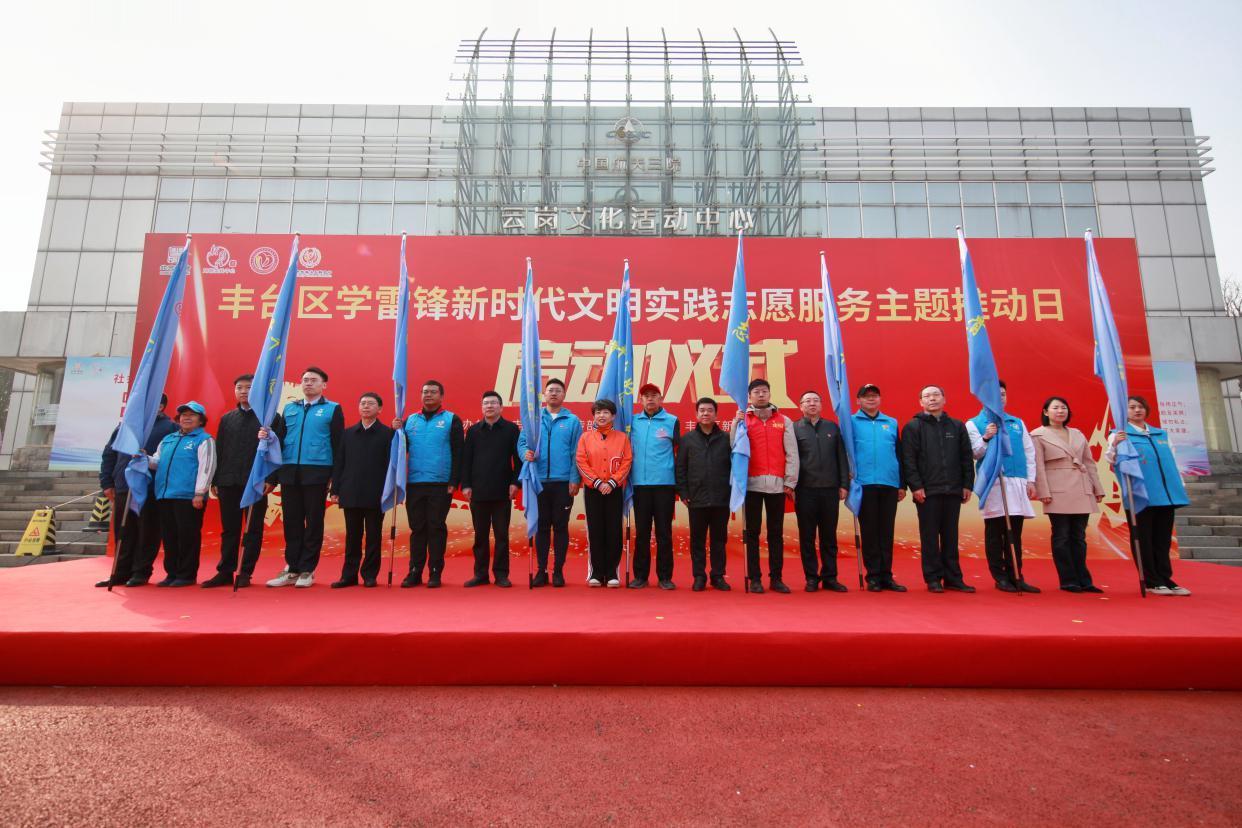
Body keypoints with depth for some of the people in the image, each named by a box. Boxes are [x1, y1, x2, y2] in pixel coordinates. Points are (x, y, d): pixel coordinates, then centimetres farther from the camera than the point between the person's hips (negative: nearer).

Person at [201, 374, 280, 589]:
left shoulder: (270, 417, 1)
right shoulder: (226, 419, 16)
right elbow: (219, 450, 14)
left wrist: (271, 479, -13)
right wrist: (214, 480, 8)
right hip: (228, 482, 4)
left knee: (253, 529, 2)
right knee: (229, 529, 8)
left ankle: (245, 573, 8)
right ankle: (225, 572, 14)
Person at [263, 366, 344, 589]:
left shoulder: (332, 409, 3)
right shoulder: (289, 408, 17)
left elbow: (337, 444, -1)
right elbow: (280, 438, 12)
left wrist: (335, 478, -7)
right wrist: (269, 436, -11)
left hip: (316, 473, -4)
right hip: (289, 472, 4)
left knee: (313, 522, 1)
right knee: (292, 522, 6)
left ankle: (307, 571, 9)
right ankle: (291, 569, 15)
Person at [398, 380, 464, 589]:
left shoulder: (452, 420, 1)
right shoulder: (410, 420, 13)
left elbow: (457, 453, -3)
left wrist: (454, 481, -9)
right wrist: (396, 431, -5)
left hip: (440, 484, -3)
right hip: (414, 483, 3)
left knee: (436, 528, 1)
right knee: (417, 528, 7)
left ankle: (435, 573, 9)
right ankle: (414, 572, 14)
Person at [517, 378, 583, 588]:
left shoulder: (572, 421, 3)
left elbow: (576, 453, -2)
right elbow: (522, 442, 4)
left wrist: (575, 479, -9)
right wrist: (525, 452, -18)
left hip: (564, 482, -1)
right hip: (539, 481, 2)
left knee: (560, 526, 4)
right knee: (542, 526, 7)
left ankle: (558, 571, 14)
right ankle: (541, 571, 15)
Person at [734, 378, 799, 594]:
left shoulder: (784, 421, 9)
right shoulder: (743, 419, 7)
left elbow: (792, 453, 7)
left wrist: (790, 482, 2)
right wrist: (736, 422, -12)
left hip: (777, 484, 1)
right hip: (752, 483, -1)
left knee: (776, 533, 6)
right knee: (752, 532, 3)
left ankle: (776, 578, 14)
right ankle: (754, 578, 9)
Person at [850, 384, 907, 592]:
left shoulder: (892, 423, 15)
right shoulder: (852, 422, 5)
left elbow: (899, 454, 15)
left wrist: (902, 484, 11)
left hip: (890, 484, 3)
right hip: (864, 484, -3)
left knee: (887, 532, 6)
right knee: (869, 532, 1)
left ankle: (886, 575, 13)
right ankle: (873, 576, 8)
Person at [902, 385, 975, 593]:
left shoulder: (957, 426, 14)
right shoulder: (913, 427, 2)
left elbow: (967, 458, 13)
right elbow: (908, 460, -5)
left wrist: (967, 484, 5)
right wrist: (915, 486, -13)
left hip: (953, 490, 3)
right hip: (927, 491, -3)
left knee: (951, 536, 8)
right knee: (930, 536, 1)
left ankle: (953, 578, 15)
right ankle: (933, 579, 7)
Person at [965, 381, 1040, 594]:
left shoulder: (1017, 423, 16)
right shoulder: (974, 424, 4)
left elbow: (1029, 452, 15)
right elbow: (975, 454, -2)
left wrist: (1031, 480, 7)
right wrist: (986, 438, -20)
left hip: (1017, 483, 4)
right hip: (993, 483, -4)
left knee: (1014, 533, 6)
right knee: (995, 533, 0)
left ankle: (1016, 577, 12)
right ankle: (1000, 578, 7)